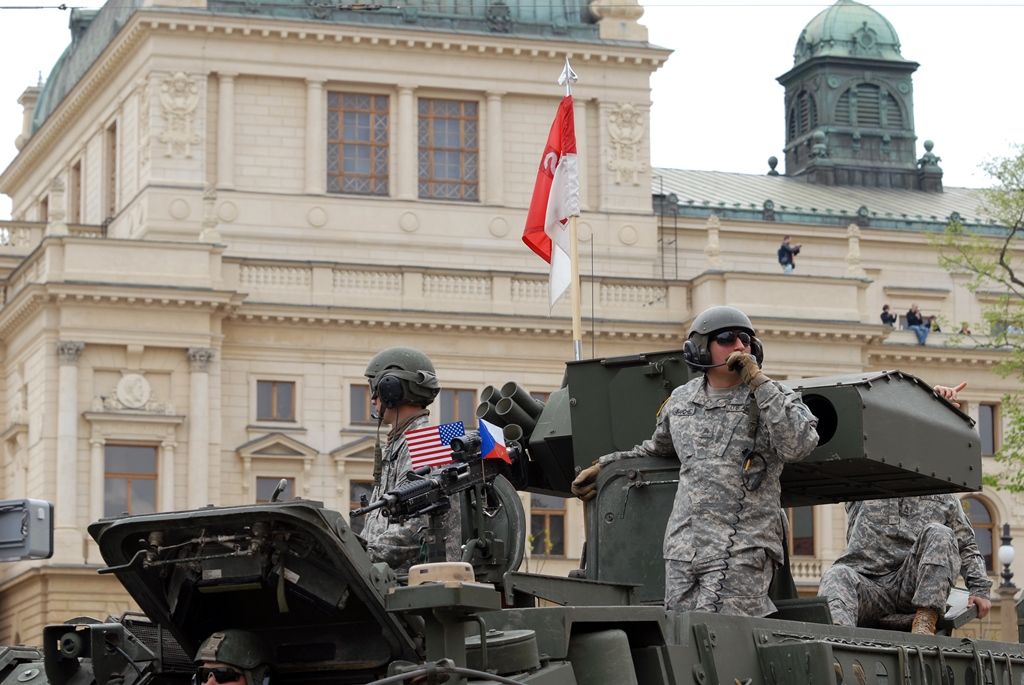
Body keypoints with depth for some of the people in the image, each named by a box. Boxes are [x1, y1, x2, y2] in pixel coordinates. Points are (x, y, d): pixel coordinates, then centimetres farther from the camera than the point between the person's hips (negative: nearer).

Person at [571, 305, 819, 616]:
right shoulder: (681, 400, 16)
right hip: (682, 550, 5)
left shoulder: (774, 397, 3)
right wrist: (602, 467, 30)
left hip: (740, 552, -5)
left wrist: (759, 381, -13)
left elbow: (797, 445, -17)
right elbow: (656, 449, 35)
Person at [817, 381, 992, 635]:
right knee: (837, 576, -32)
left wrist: (980, 589, 10)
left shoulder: (944, 498, 22)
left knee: (938, 534, -24)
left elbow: (967, 547, 26)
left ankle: (925, 622, -37)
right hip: (868, 584, -1)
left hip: (914, 585, 1)